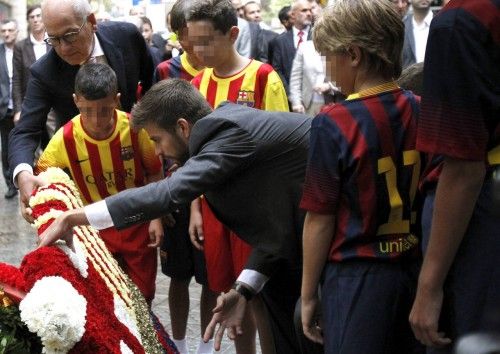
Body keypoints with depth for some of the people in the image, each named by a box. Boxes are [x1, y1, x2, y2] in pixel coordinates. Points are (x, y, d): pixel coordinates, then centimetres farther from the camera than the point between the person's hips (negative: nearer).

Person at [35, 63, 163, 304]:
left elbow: (154, 174, -5)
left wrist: (156, 218, -6)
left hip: (137, 223, 0)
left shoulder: (135, 128, -20)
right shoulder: (65, 139, -19)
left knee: (143, 296, 12)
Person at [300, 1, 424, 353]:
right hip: (415, 267, 5)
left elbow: (320, 219, -11)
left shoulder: (334, 124, -16)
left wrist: (308, 295, -1)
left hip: (357, 277, -5)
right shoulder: (421, 111, -2)